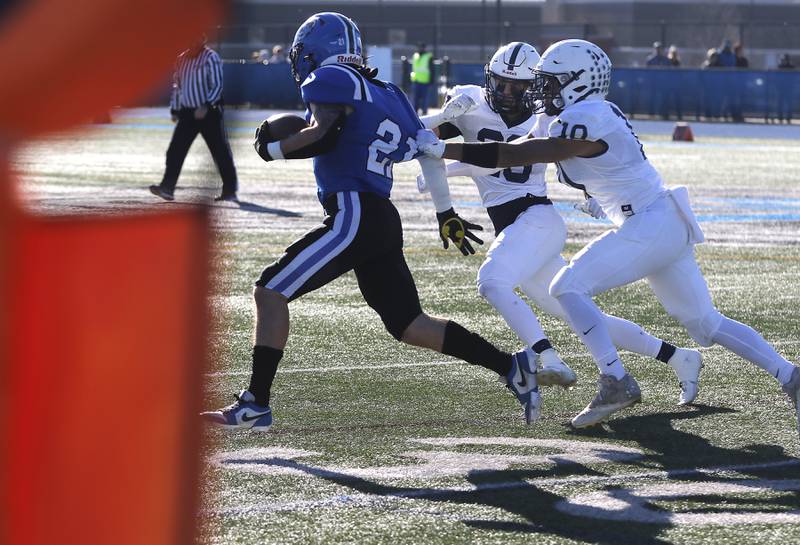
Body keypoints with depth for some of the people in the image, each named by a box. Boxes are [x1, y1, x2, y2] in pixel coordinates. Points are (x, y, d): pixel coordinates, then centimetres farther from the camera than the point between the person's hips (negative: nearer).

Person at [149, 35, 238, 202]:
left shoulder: (211, 57, -9)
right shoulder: (182, 59, 11)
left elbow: (217, 85, -14)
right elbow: (177, 86, 20)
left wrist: (206, 106, -24)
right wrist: (174, 109, 15)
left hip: (209, 112, -6)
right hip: (187, 112, 6)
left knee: (220, 151, 0)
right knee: (175, 150, -5)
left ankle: (230, 190, 9)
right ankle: (167, 188, -7)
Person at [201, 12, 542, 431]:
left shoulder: (332, 81, -4)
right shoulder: (386, 95, 21)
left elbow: (323, 137, -19)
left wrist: (270, 148, -1)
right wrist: (448, 214, 33)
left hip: (354, 216, -8)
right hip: (384, 221, 8)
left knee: (271, 292, -4)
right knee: (409, 326, 14)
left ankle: (256, 404, -7)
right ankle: (512, 367, 7)